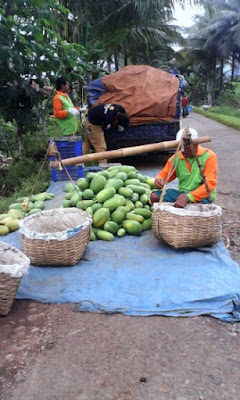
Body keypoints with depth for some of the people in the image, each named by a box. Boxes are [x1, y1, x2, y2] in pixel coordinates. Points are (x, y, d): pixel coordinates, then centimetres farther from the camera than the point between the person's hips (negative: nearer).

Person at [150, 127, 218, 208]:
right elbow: (164, 174, 11)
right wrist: (158, 180, -18)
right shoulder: (176, 157, 3)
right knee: (154, 196, -15)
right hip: (182, 193, 5)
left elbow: (210, 184, -21)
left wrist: (188, 197, -34)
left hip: (203, 196, -4)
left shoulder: (209, 156, -11)